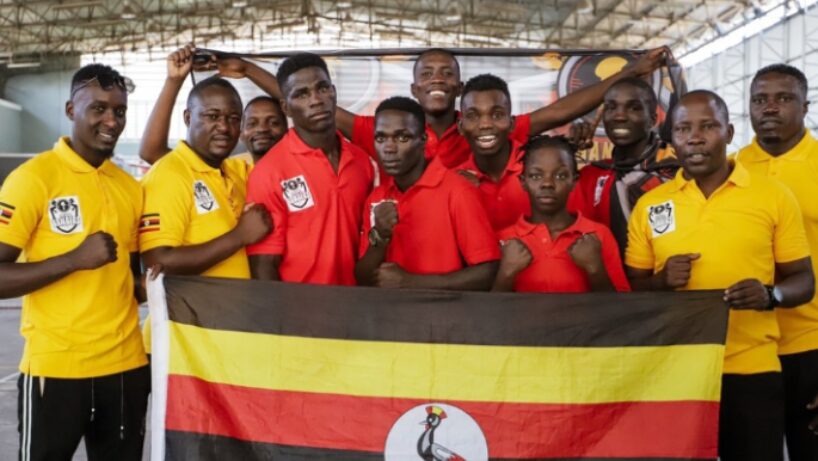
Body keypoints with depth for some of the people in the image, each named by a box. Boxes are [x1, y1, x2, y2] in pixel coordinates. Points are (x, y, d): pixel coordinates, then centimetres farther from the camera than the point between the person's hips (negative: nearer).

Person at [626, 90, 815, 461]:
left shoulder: (774, 196, 1)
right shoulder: (649, 204, 5)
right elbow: (632, 288, 10)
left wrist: (770, 295, -17)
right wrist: (662, 282, -12)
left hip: (752, 370, -1)